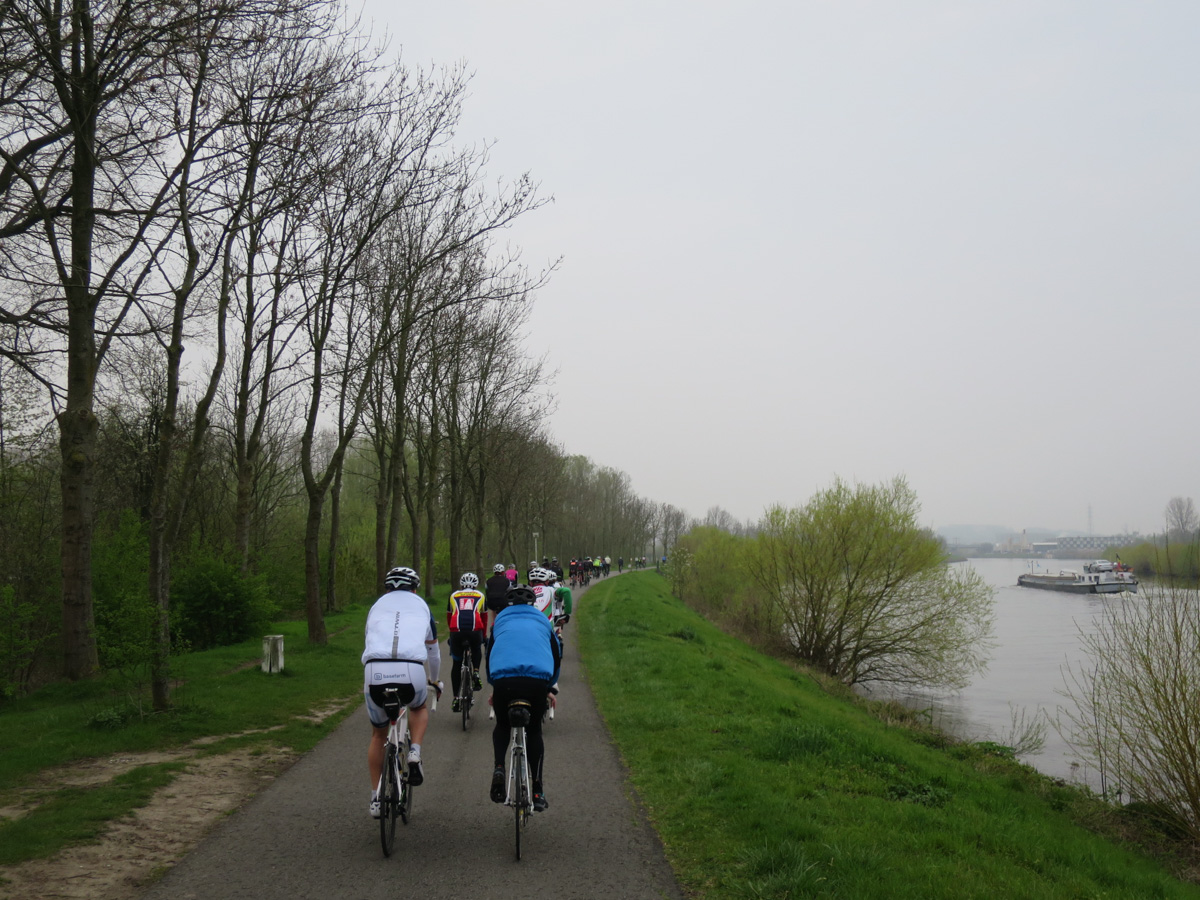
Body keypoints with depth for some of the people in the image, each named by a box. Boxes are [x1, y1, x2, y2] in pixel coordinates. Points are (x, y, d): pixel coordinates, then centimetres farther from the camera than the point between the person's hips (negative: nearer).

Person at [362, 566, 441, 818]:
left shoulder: (377, 606, 29)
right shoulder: (420, 605, 27)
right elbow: (433, 652, 36)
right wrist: (434, 680, 54)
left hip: (375, 670, 1)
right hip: (411, 671, -1)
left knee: (378, 733, 24)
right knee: (420, 707, 34)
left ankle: (376, 798, 24)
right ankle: (415, 754, 8)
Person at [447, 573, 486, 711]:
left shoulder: (454, 596, 26)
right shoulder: (480, 596, 24)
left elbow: (449, 617, 34)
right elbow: (484, 618, 32)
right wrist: (484, 636, 45)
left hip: (457, 631, 0)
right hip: (475, 631, 0)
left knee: (456, 664, 17)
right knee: (477, 651, 33)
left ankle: (456, 698, 15)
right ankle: (476, 672, 7)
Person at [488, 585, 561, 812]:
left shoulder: (500, 620, 29)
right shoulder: (542, 621, 29)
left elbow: (489, 654, 34)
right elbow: (557, 656, 33)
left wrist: (493, 686, 44)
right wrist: (549, 687, 42)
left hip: (503, 679, 0)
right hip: (537, 680, 0)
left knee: (502, 726, 26)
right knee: (534, 731, 20)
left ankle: (498, 769, 0)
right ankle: (537, 791, 15)